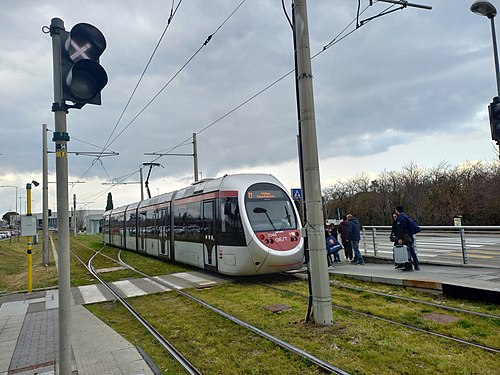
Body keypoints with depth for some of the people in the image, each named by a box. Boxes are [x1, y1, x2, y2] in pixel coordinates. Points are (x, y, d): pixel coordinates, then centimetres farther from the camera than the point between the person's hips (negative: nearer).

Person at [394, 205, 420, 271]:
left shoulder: (399, 218, -13)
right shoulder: (406, 216, 17)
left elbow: (400, 229, -20)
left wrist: (399, 238, -23)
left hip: (405, 238, -9)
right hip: (410, 237, 9)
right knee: (412, 251, 15)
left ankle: (409, 266, -1)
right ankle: (416, 266, 20)